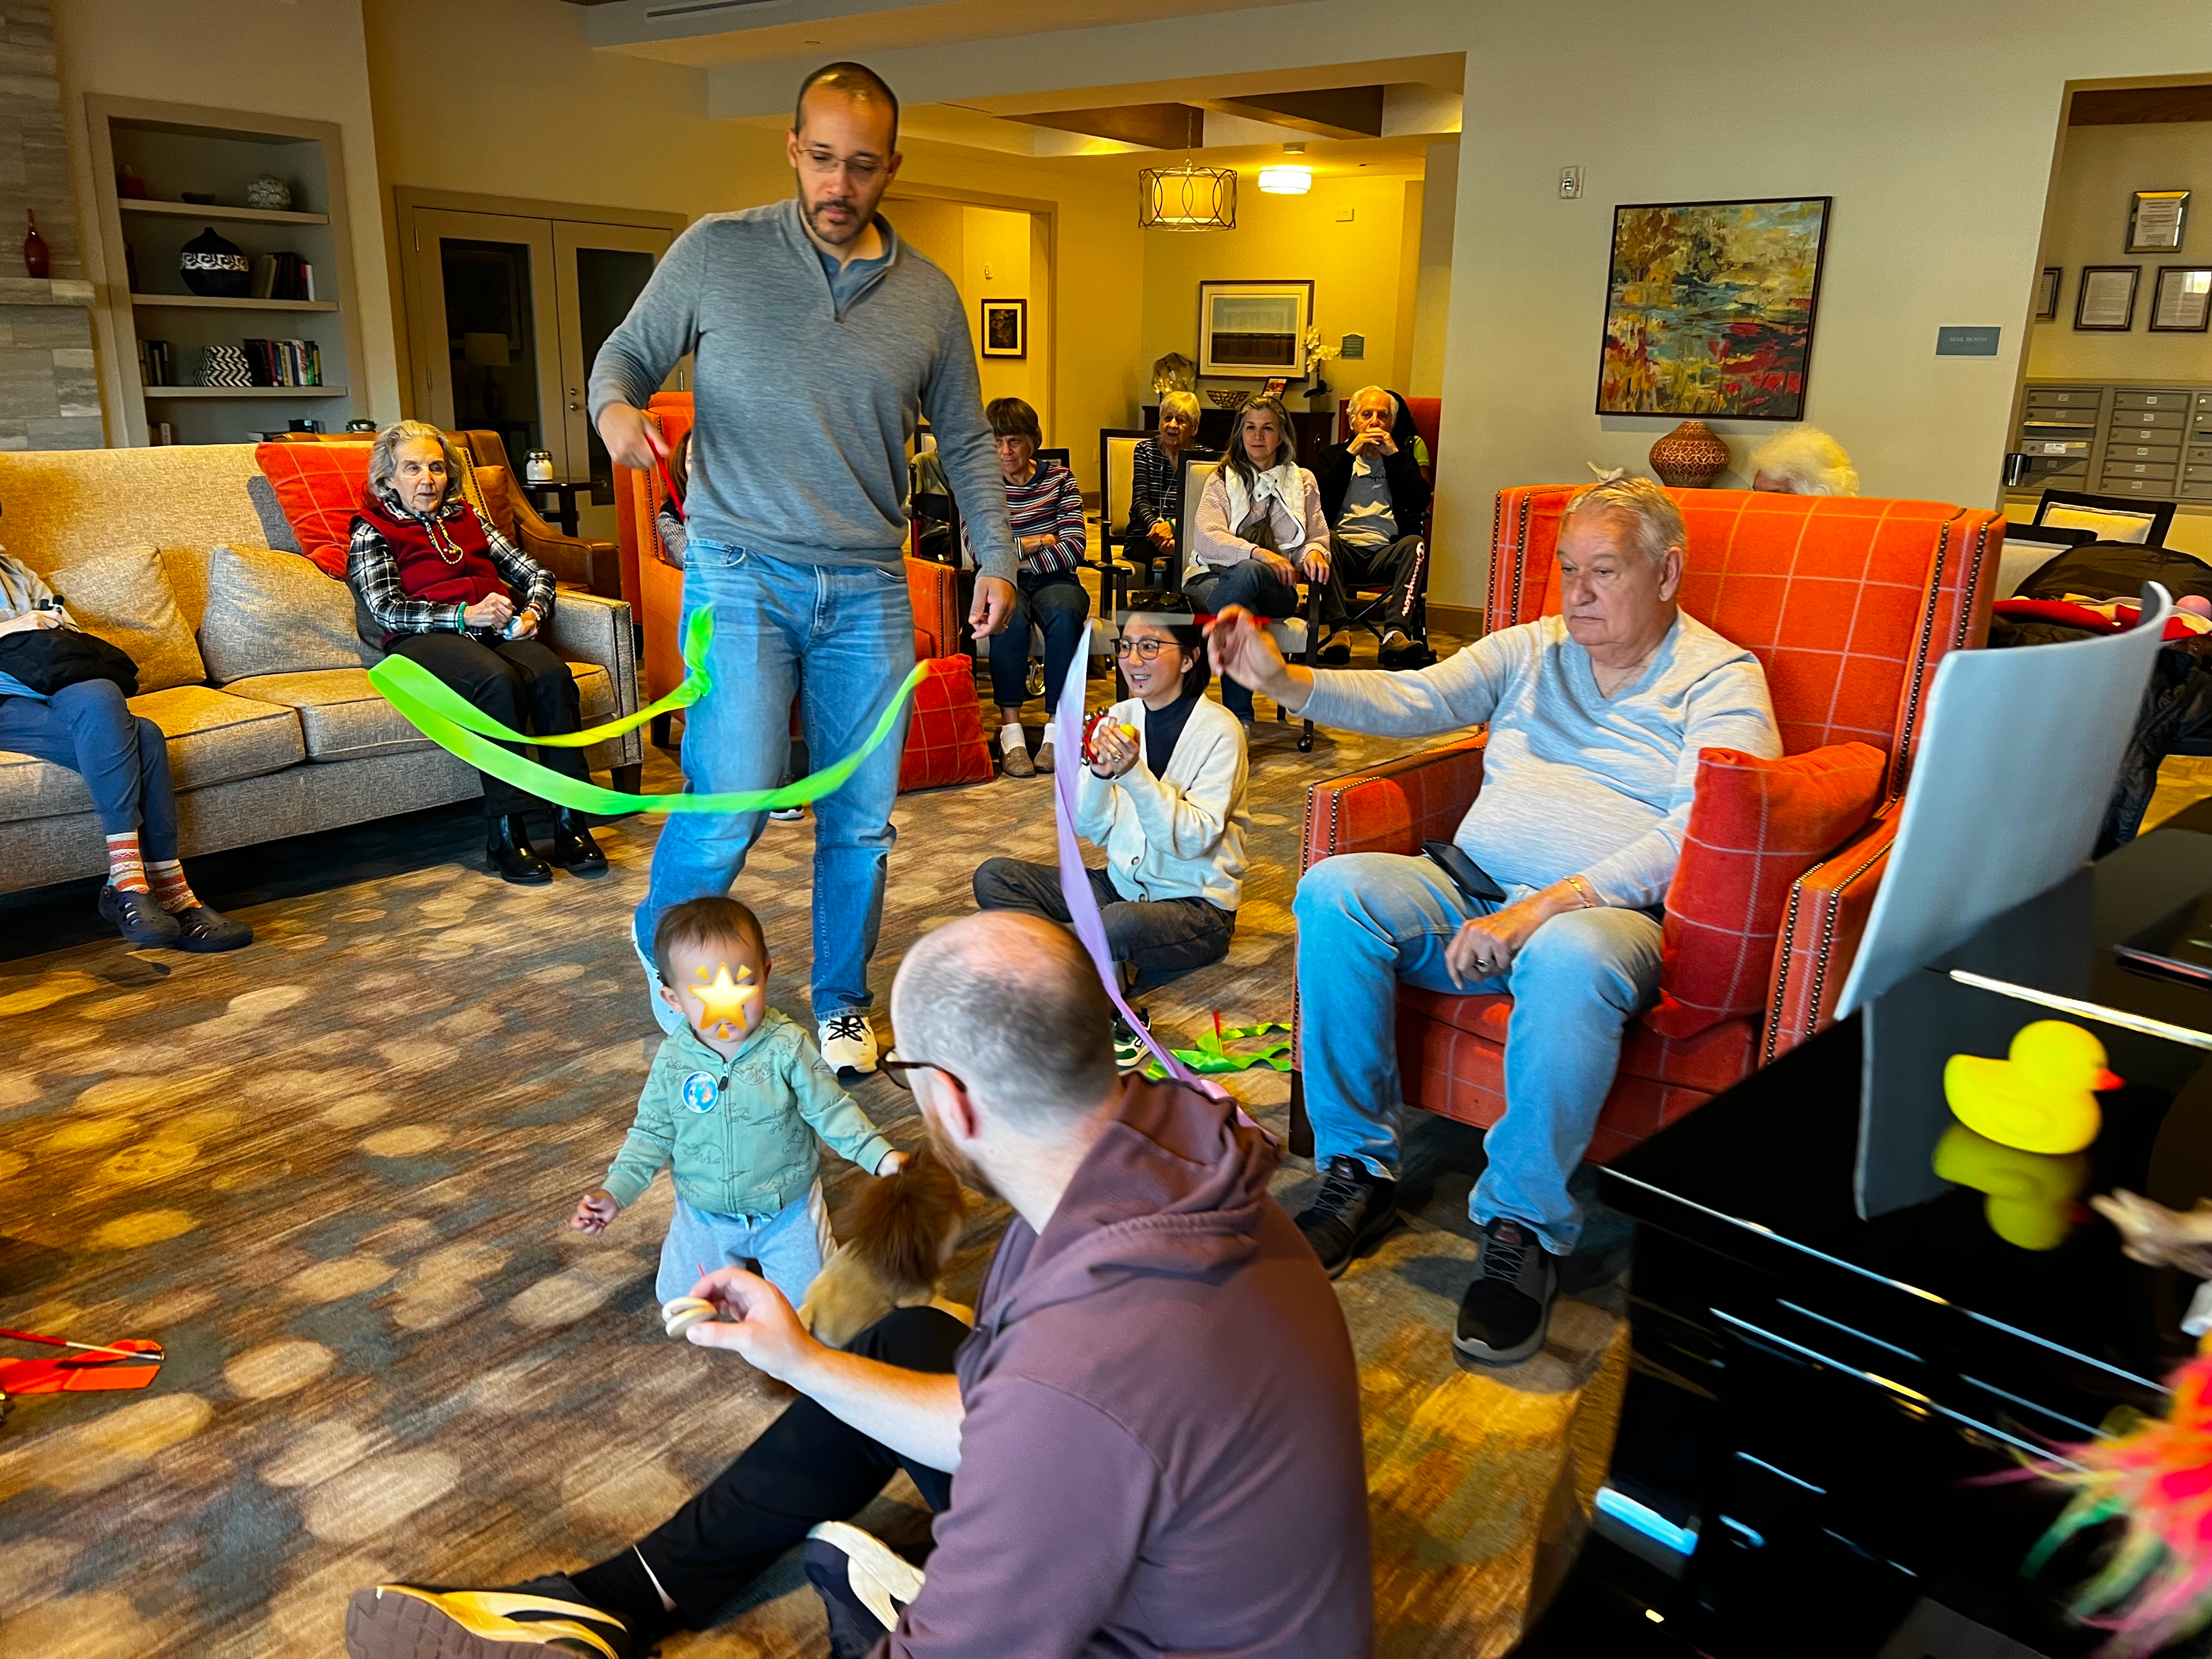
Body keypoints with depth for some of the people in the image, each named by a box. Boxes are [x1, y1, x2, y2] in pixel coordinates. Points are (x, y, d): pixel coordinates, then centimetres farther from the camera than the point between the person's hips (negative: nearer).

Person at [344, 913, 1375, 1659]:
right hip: (1165, 1562, 8)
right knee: (908, 1344, 15)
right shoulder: (1157, 1158, -13)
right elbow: (994, 1424, 0)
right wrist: (802, 1361, 7)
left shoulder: (1076, 1383, -40)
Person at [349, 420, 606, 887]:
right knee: (500, 680, -38)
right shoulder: (373, 532, 16)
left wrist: (532, 612, -1)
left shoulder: (467, 517, 29)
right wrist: (464, 615, -15)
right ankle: (504, 836, -35)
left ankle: (571, 824, -34)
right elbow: (388, 611, -1)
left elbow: (536, 573, 22)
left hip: (498, 629, 4)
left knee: (553, 674, -32)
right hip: (426, 639, -4)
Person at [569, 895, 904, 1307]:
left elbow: (831, 1111, -14)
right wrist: (616, 1192, -11)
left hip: (786, 1207, -2)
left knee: (807, 1297, -1)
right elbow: (653, 1133, -1)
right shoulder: (673, 1059, -13)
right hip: (706, 1215, 2)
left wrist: (881, 1156, -24)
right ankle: (735, 1255, 33)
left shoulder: (786, 1048, -21)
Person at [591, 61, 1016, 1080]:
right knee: (729, 807, -9)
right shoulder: (716, 252, 1)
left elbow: (965, 441, 16)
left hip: (868, 589, 3)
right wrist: (614, 405, -14)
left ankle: (841, 1002, 28)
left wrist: (995, 557, 8)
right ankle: (659, 943, 24)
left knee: (861, 819, 8)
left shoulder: (930, 296, 9)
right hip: (742, 573, -3)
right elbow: (629, 350, 10)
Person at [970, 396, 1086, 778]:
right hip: (1004, 582, 0)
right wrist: (1038, 541, -5)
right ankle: (1011, 730, -33)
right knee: (1010, 618, -36)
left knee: (1065, 615, -35)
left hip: (1053, 579, 1)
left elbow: (1073, 550, -5)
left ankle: (1056, 728, -31)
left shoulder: (1059, 478, 7)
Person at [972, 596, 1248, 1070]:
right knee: (993, 877, -10)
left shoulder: (1219, 730, -12)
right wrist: (1100, 773, -17)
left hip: (1197, 907, -7)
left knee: (1119, 923, -40)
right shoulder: (1118, 720, 4)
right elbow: (1089, 829, 2)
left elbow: (1195, 840, -20)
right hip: (1123, 884, 7)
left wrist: (1135, 774, -30)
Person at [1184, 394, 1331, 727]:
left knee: (1247, 573, -40)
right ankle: (1239, 717, -34)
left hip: (1275, 588, 1)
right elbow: (1205, 538, -1)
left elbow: (1319, 537, 21)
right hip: (1214, 577, -1)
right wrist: (1259, 552, -18)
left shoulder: (1303, 482, 25)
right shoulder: (1222, 480, 17)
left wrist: (1314, 553, -7)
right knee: (1242, 615, -42)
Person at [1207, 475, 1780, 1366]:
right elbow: (1409, 699, 8)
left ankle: (1522, 1228, -20)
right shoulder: (1530, 650, 18)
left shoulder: (1723, 680, 3)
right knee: (1334, 891, -22)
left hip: (1607, 911, -4)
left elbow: (1698, 833, -11)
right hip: (1472, 891, 5)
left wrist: (1547, 907, -23)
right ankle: (1358, 1173, -12)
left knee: (1567, 959, -40)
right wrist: (1284, 678, -11)